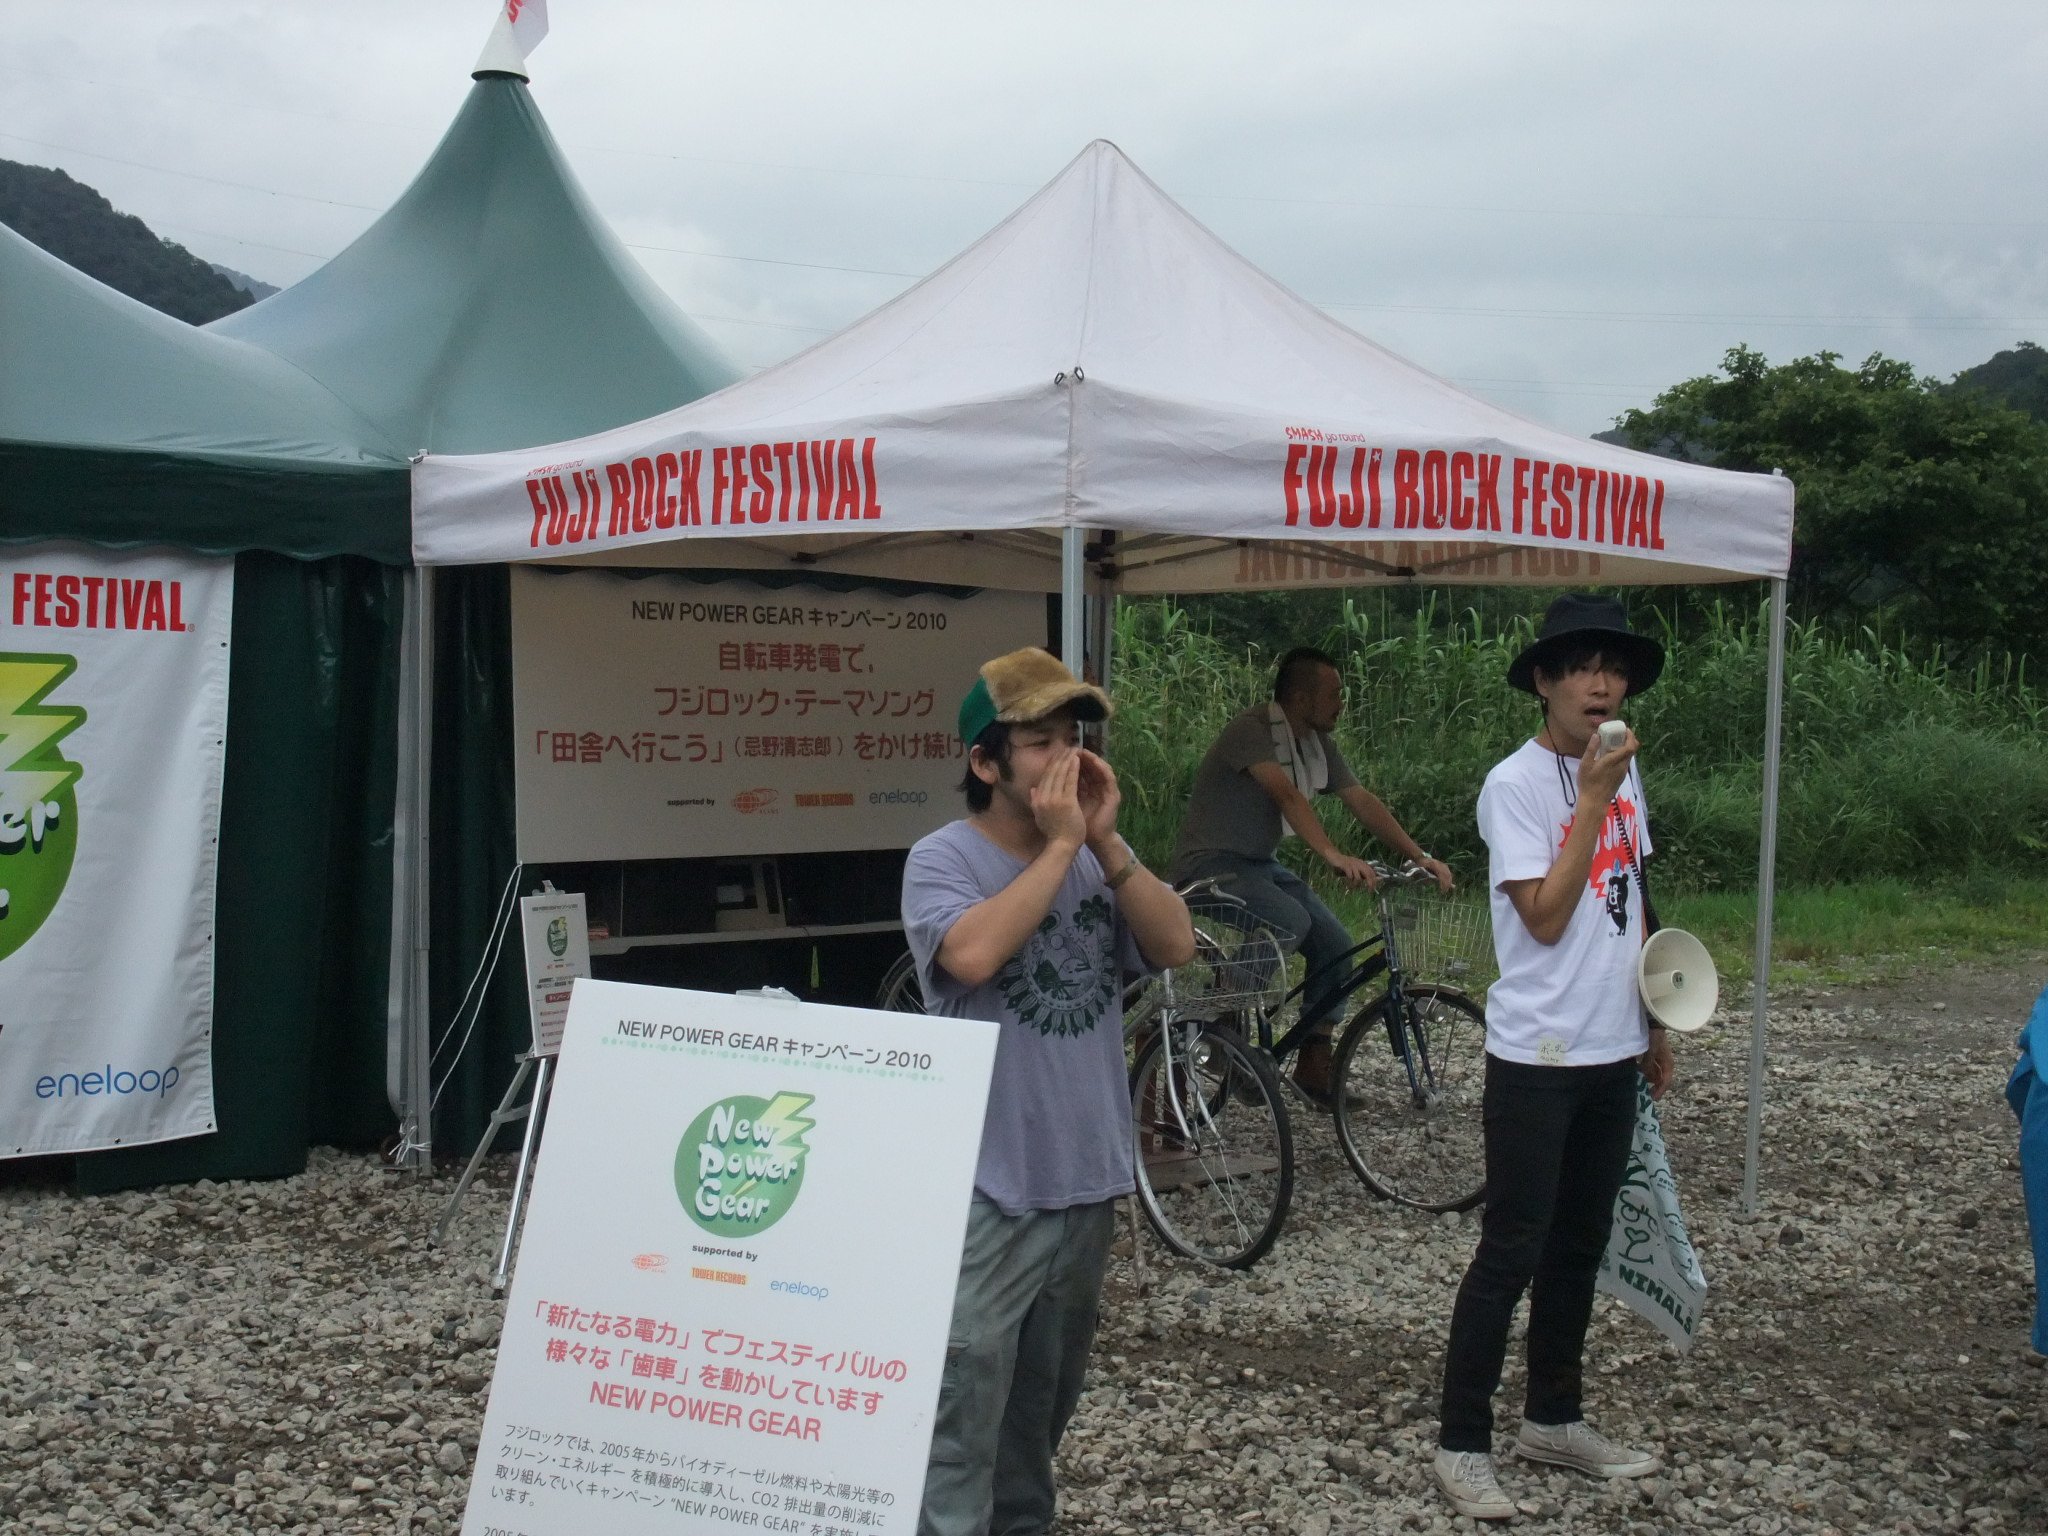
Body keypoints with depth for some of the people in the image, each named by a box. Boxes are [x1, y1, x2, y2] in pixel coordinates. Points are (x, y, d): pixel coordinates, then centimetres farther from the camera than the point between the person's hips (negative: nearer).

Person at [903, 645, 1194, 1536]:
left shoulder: (1098, 852, 6)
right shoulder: (942, 859, -11)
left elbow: (1176, 947, -5)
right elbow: (973, 954, -30)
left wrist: (1104, 841, -14)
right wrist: (1061, 844, -21)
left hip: (1085, 1176, 6)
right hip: (984, 1191, -6)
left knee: (1045, 1401, 20)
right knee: (961, 1418, -6)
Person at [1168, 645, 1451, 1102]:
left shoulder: (1319, 745, 5)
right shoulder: (1252, 729, -21)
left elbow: (1363, 802, 1)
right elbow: (1287, 795, -34)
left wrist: (1419, 856, -8)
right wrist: (1333, 855, -46)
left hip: (1260, 863, 9)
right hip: (1212, 864, -8)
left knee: (1335, 944, -5)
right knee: (1292, 922, -31)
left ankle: (1314, 1068, 6)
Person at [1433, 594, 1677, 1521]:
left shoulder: (1622, 771, 8)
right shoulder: (1515, 785, -14)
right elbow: (1546, 916, -21)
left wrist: (1652, 1023, 19)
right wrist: (1594, 796, -21)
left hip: (1611, 1053, 7)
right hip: (1535, 1058, -7)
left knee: (1579, 1245, 16)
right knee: (1512, 1254, -3)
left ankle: (1553, 1419, 29)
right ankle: (1461, 1444, 6)